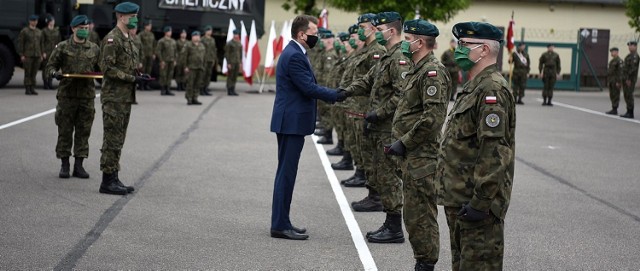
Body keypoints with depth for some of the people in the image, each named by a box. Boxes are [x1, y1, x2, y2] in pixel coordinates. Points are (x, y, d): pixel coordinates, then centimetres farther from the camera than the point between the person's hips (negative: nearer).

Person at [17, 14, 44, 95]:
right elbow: (20, 43, -3)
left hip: (37, 55, 4)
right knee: (28, 73, -4)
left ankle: (32, 89, 10)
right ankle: (27, 89, 0)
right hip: (28, 56, -4)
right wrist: (21, 55, -9)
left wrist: (42, 54, 13)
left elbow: (41, 44, 20)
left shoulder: (39, 32, 16)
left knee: (34, 73, 5)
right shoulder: (24, 31, 0)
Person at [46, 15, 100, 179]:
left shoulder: (94, 49, 9)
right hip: (67, 95, -2)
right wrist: (55, 73, -17)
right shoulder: (62, 47, 2)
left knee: (83, 132, 4)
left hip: (87, 96, 2)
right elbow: (50, 66, 5)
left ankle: (79, 165, 10)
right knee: (65, 131, 2)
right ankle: (64, 165, 10)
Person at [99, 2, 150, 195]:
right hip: (114, 97, -9)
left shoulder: (128, 39, 16)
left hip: (126, 98, 9)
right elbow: (107, 68, -20)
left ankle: (114, 178, 17)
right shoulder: (112, 39, -13)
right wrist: (133, 78, -20)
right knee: (112, 139, -6)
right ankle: (107, 182, -2)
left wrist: (139, 76, 5)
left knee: (118, 140, 12)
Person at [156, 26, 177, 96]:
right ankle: (163, 90, 1)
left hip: (171, 61, 5)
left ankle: (168, 90, 10)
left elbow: (175, 51, 19)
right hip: (164, 61, -5)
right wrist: (161, 60, -12)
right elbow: (158, 51, -7)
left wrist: (175, 60, 9)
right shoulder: (161, 41, -3)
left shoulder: (173, 41, 15)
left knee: (170, 76, 5)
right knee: (163, 76, -4)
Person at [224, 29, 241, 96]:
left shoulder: (239, 44, 12)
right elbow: (227, 54, -10)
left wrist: (240, 62, 9)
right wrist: (228, 63, -15)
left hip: (237, 62, 6)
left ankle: (232, 90, 13)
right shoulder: (229, 43, -7)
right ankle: (229, 91, 1)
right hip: (231, 62, -6)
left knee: (235, 77, 7)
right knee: (230, 77, -3)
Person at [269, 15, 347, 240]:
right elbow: (309, 88, -19)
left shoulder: (294, 53, 15)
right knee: (286, 173, -6)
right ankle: (280, 226, -2)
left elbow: (307, 86, 18)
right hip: (292, 122, -11)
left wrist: (334, 95, 10)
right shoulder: (294, 56, -18)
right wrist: (336, 96, -8)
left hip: (290, 121, 11)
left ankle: (281, 222, 19)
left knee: (286, 173, 13)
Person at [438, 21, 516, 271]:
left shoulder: (492, 90, -18)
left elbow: (493, 150, -25)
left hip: (476, 201, -11)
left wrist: (480, 201, -26)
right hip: (460, 198, 11)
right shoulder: (475, 87, 16)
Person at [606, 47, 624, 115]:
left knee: (615, 95, -8)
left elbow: (621, 72, -18)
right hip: (611, 81, 10)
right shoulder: (612, 61, 19)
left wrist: (618, 82, -23)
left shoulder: (619, 61, -11)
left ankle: (615, 110, -8)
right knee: (612, 95, 9)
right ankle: (613, 109, 12)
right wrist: (608, 81, 20)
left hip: (616, 81, -10)